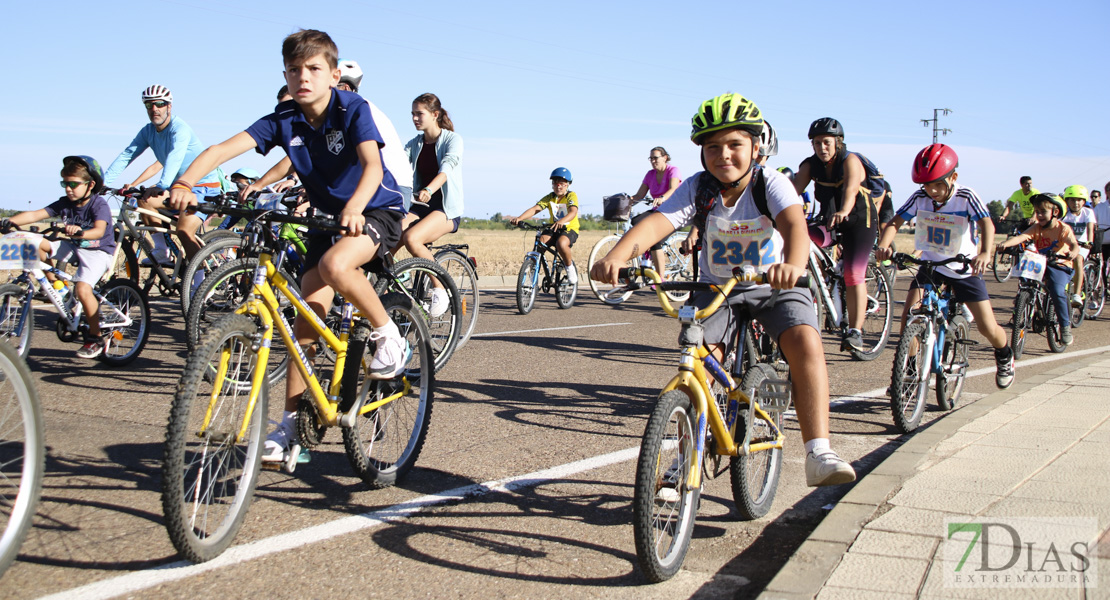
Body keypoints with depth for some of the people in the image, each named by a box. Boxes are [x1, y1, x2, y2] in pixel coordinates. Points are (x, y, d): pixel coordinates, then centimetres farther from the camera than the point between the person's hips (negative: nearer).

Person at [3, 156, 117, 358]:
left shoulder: (99, 204, -16)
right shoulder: (65, 203, 0)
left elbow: (99, 230, -34)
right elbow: (35, 215, -8)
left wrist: (80, 233, -54)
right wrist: (9, 222, -23)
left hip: (97, 251, -6)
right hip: (73, 247, 6)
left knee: (82, 288, -28)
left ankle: (95, 338, -12)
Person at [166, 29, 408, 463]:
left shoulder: (353, 109, -17)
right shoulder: (283, 121, -7)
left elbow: (372, 165, -33)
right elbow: (222, 149, -18)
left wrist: (354, 207, -54)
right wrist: (183, 183, -36)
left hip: (377, 211, -5)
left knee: (335, 265, -36)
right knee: (307, 319, -3)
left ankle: (389, 337, -12)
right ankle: (291, 424, 4)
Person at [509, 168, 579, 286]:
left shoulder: (571, 196, -10)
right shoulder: (549, 197, 1)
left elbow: (573, 212, -30)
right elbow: (535, 209, -12)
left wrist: (561, 221, -52)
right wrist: (519, 218, -31)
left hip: (570, 229, -4)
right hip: (553, 229, 4)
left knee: (561, 244, -36)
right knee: (541, 240, -27)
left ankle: (570, 267, -10)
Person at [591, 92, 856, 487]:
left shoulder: (772, 184, -19)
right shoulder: (696, 190, -14)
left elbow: (794, 224, -39)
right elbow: (654, 224, -30)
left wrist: (793, 265, -63)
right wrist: (615, 257, -51)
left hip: (773, 286, -2)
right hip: (717, 287, 2)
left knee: (805, 343, -27)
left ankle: (818, 454, -24)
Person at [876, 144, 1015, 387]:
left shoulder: (966, 197, -20)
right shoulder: (919, 198, -12)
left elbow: (986, 223, -33)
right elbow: (895, 222, -16)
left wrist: (985, 253, -53)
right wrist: (883, 246, -38)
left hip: (964, 269, -2)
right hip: (930, 264, 2)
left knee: (988, 328, -3)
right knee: (909, 316, -18)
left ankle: (1004, 356, 31)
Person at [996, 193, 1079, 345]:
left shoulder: (1063, 229, -8)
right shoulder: (1037, 228, 0)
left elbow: (1074, 244, -24)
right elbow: (1021, 237, -18)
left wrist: (1073, 252, -49)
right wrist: (1006, 244, -38)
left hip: (1059, 265, -4)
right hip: (1040, 264, 4)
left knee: (1056, 292, -27)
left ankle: (1065, 326, -8)